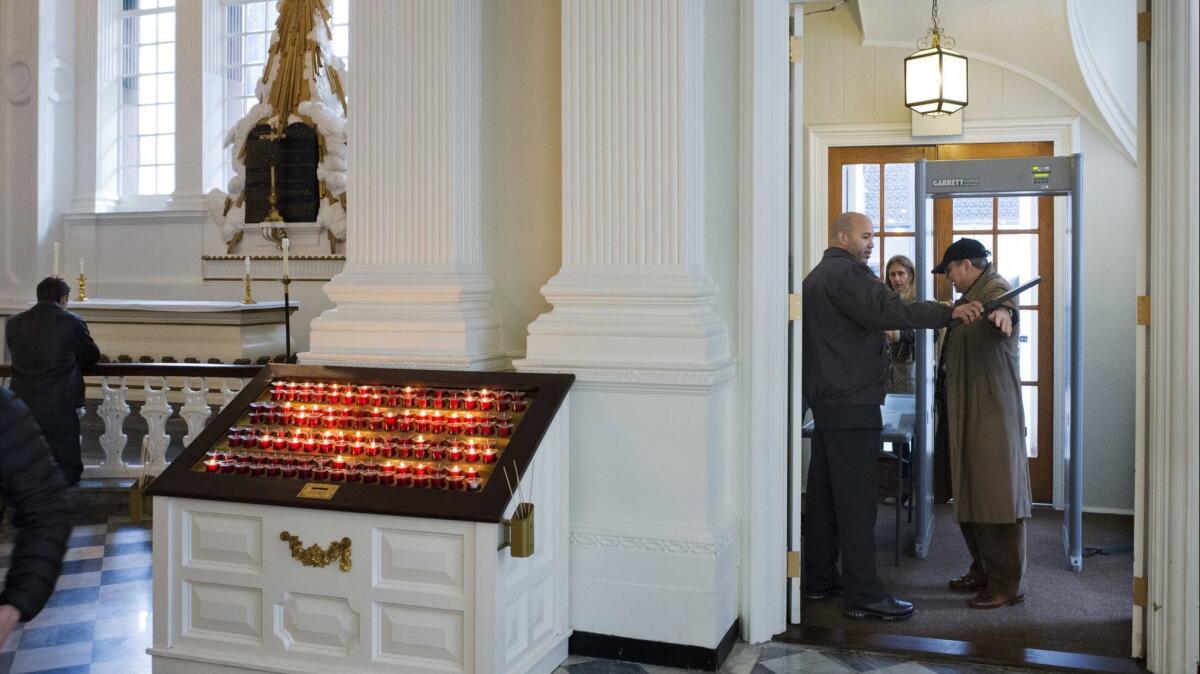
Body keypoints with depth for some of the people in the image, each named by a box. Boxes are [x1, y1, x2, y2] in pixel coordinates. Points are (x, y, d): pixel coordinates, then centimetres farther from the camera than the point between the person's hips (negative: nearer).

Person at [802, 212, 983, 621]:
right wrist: (950, 313, -31)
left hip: (824, 400, 11)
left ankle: (819, 580, 21)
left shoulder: (817, 276, 21)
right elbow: (888, 309, -27)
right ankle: (864, 596, -4)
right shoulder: (846, 273, -11)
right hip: (852, 403, -11)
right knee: (856, 497, -8)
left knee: (823, 492, 13)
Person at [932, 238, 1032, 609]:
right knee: (970, 493, 13)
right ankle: (983, 572, 23)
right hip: (967, 413, 10)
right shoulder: (970, 296, 22)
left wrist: (1004, 312, -57)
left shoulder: (995, 288, -10)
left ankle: (1008, 584, -2)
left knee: (996, 493, -8)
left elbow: (1003, 303, -37)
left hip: (992, 412, -10)